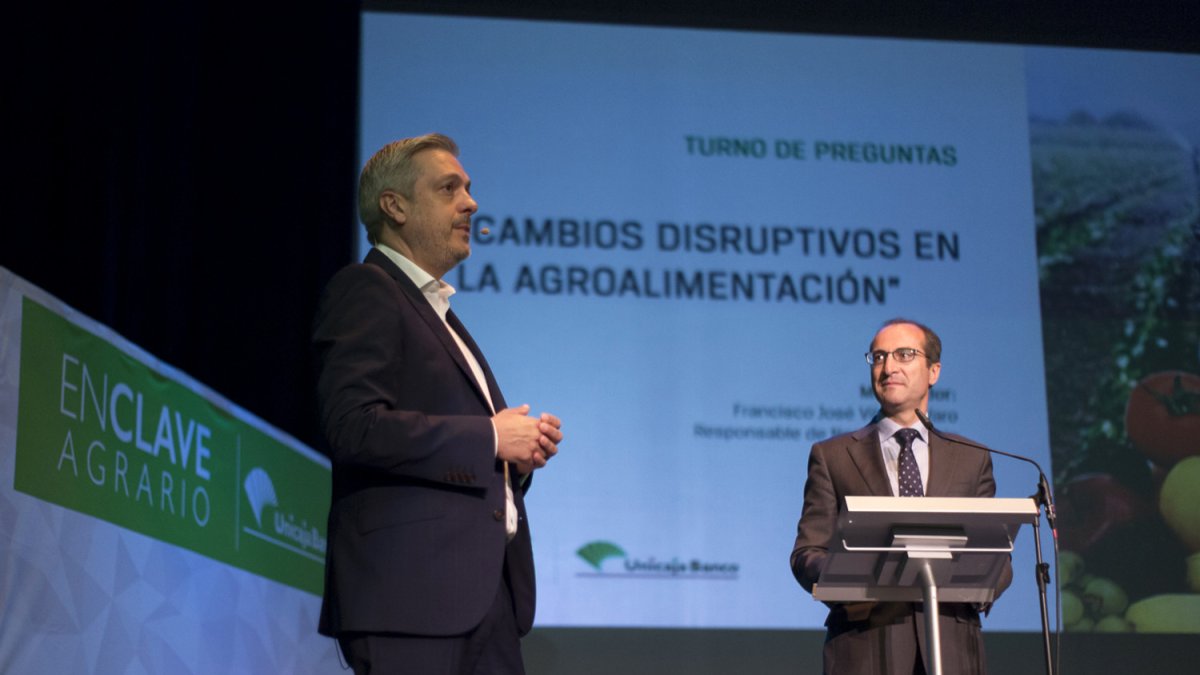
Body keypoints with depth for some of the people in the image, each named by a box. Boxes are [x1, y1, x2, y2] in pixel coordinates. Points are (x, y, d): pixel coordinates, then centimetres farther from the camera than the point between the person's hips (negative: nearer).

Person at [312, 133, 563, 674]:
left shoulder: (437, 312, 25)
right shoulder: (364, 291, -4)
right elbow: (354, 427, -19)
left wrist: (520, 454, 8)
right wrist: (490, 437, -13)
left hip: (484, 591, 9)